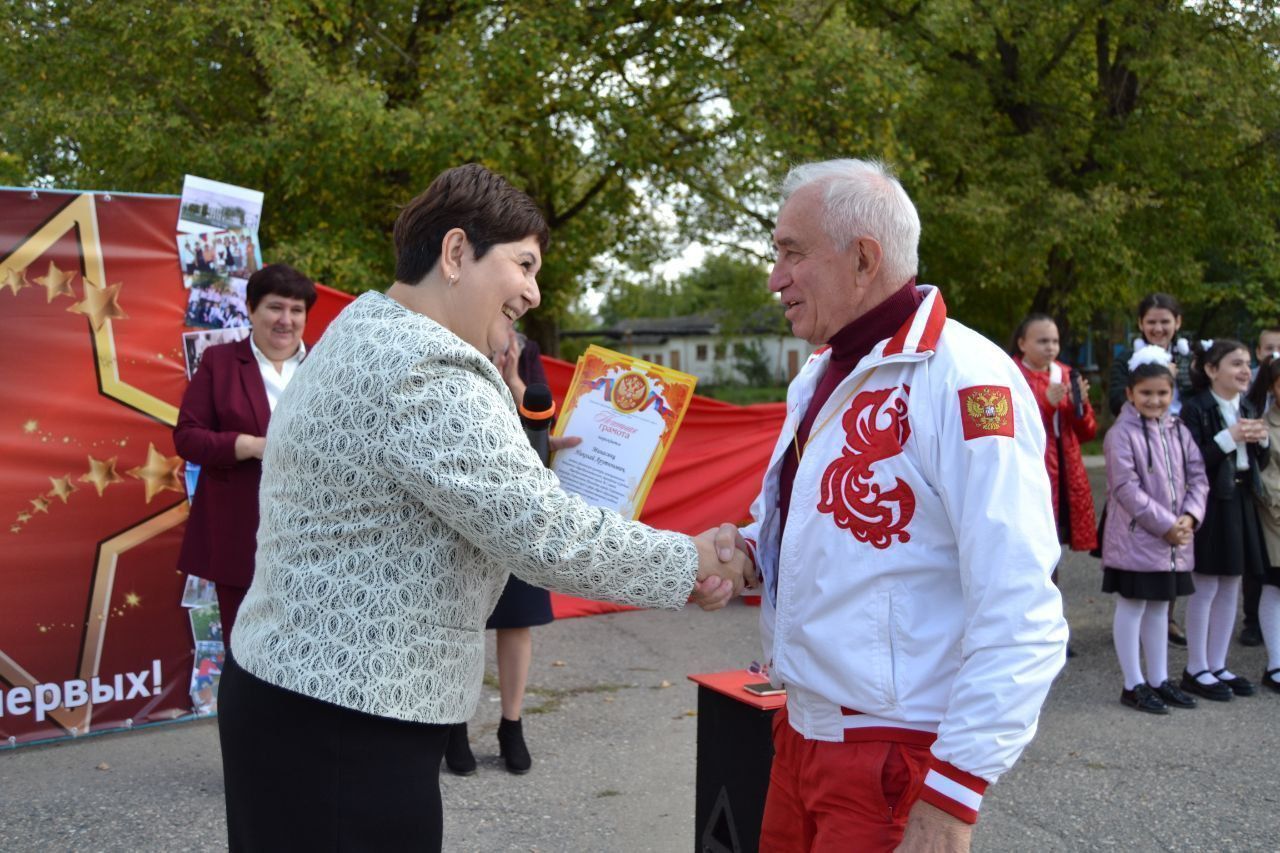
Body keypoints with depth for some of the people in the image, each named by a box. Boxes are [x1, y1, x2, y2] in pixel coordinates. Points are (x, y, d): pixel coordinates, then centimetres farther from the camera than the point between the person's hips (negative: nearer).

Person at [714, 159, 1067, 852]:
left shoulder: (966, 381, -19)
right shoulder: (819, 377, 10)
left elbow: (1021, 623, -23)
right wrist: (748, 546, 2)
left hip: (896, 762, -8)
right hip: (803, 730, 8)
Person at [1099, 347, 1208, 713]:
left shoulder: (1178, 431, 8)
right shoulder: (1122, 433, -12)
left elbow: (1198, 477, 8)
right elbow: (1126, 488, -18)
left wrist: (1189, 517, -9)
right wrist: (1165, 524, -17)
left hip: (1174, 540, 7)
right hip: (1135, 538, -7)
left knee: (1159, 606, 16)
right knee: (1131, 607, 1)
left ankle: (1159, 680, 26)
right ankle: (1133, 685, 10)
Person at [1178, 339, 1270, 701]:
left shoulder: (1248, 410, 13)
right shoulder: (1196, 409, -11)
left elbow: (1259, 464, 17)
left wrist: (1261, 441, -2)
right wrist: (1230, 438, -21)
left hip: (1240, 502, 7)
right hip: (1211, 504, -7)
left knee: (1230, 588, 11)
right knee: (1205, 588, -2)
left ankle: (1218, 665, 20)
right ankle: (1196, 670, 8)